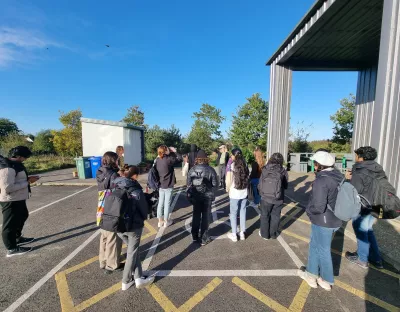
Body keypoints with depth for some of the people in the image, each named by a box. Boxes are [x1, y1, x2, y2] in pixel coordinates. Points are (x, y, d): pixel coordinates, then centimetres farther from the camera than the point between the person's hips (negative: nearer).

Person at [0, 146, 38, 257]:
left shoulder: (13, 164, 6)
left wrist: (27, 179, 3)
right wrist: (27, 182, -22)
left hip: (18, 199, 10)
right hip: (11, 201, -10)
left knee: (22, 217, 26)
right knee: (10, 224, 4)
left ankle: (17, 238, 45)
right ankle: (12, 249, 20)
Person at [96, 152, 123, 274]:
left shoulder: (100, 174, 3)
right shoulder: (113, 175, -21)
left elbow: (104, 193, 6)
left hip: (102, 212, 8)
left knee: (104, 238, 22)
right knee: (113, 239, 9)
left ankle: (103, 262, 38)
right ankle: (112, 265, 25)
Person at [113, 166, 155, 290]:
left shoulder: (116, 189, -3)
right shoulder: (137, 191, -18)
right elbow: (144, 210, -10)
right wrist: (142, 219, 11)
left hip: (118, 226, 6)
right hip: (134, 226, -5)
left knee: (133, 250, 22)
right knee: (132, 253, 15)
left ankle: (138, 278, 25)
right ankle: (126, 281, 29)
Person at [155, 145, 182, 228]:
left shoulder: (157, 160, 0)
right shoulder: (168, 159, -20)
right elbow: (180, 158, -12)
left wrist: (171, 152, 8)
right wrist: (174, 151, 2)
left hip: (161, 185, 7)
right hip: (168, 186, -7)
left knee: (160, 203, 14)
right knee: (167, 203, 6)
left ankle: (160, 221, 26)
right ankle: (166, 221, 20)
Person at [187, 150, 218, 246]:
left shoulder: (192, 170, -8)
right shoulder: (210, 169, -15)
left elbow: (188, 183, -3)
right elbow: (215, 184, -12)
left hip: (196, 196, 3)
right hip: (207, 196, -2)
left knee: (196, 216, 17)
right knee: (205, 217, 10)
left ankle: (195, 237, 30)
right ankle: (204, 239, 20)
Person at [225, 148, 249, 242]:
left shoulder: (232, 165, -13)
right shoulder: (245, 164, -1)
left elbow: (229, 180, -13)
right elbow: (247, 177, -1)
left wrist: (227, 189, 4)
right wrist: (245, 187, 11)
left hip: (235, 193, -4)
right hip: (244, 193, 4)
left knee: (233, 213, 10)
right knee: (243, 212, 16)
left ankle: (234, 235, 21)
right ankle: (242, 233, 28)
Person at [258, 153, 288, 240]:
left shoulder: (265, 170, -11)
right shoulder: (283, 171, -10)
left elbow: (260, 185, -7)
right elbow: (285, 186, 0)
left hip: (265, 197, 0)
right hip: (278, 199, 1)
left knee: (265, 215, 17)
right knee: (275, 216, 18)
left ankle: (265, 234, 30)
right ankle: (273, 234, 34)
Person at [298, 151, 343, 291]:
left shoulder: (322, 180, -26)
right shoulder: (338, 176, 1)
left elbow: (318, 207, -30)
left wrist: (308, 209, -11)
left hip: (323, 222, -8)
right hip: (335, 220, 9)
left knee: (323, 250, 14)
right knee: (314, 245, 22)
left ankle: (327, 281, 35)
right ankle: (311, 274, 37)